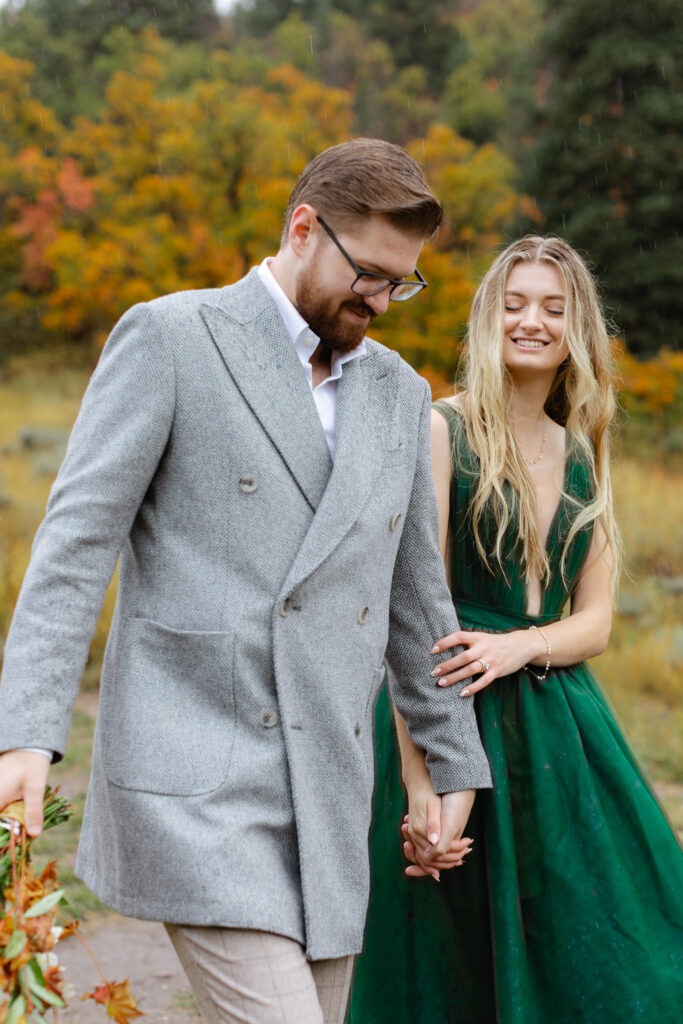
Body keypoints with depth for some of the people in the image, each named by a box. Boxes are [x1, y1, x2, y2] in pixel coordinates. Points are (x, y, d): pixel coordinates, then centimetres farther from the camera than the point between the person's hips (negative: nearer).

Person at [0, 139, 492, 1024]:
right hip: (194, 783, -6)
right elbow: (78, 536, -9)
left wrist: (455, 761, 26)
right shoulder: (168, 338, -2)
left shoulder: (397, 392, 16)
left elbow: (415, 591, 23)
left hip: (327, 793, 7)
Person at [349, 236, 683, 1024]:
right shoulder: (441, 432, -7)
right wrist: (418, 782, -20)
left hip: (562, 725, 6)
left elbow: (594, 620, 10)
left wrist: (520, 646, -13)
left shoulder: (580, 454, 11)